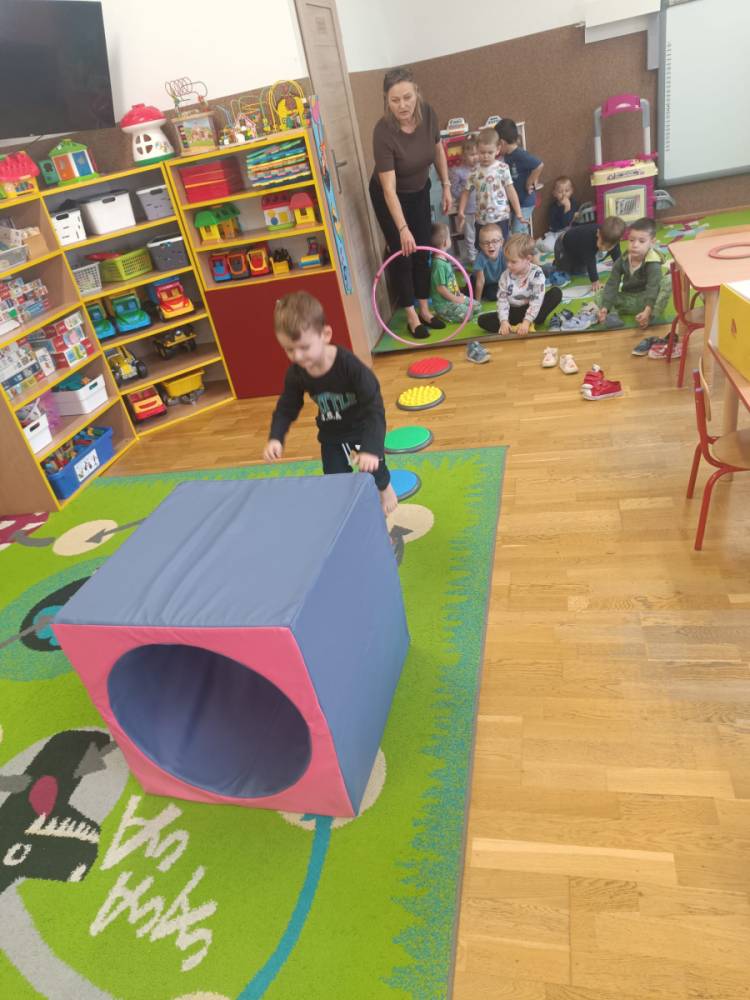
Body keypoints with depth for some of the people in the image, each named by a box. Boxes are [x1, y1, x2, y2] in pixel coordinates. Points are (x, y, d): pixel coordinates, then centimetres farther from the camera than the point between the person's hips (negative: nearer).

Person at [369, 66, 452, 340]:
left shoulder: (427, 114, -19)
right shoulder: (383, 132, -33)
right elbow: (389, 189, -33)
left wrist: (446, 186, 4)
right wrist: (403, 229, -37)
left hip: (420, 191, 5)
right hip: (390, 198, -5)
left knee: (423, 252, 9)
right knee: (402, 254, 0)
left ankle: (424, 309, 23)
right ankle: (411, 315, 14)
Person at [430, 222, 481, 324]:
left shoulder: (445, 259, 8)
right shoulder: (438, 264, -23)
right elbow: (441, 288, -24)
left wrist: (459, 294, 9)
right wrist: (455, 299, -16)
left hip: (454, 296, 10)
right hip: (443, 303, -10)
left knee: (477, 306, 11)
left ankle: (447, 314, 10)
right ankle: (443, 315, -5)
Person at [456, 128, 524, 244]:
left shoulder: (502, 168, -6)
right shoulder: (474, 171, 1)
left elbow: (511, 191, -4)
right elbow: (466, 192, 9)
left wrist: (518, 214, -7)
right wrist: (461, 212, -3)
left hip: (501, 218, -3)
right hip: (481, 220, 3)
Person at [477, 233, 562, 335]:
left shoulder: (537, 273, -15)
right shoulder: (505, 276, -7)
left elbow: (536, 301, -21)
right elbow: (502, 300, -9)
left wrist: (526, 322, -32)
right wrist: (504, 321, -25)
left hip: (530, 311, -2)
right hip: (513, 312, 2)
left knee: (556, 293, -24)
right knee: (482, 320, -19)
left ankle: (533, 323, -26)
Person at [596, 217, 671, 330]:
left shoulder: (653, 263, -20)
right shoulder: (622, 261, -8)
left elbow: (652, 287, -33)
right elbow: (612, 285, -14)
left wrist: (647, 311, -51)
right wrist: (605, 307, -30)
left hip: (645, 300, -4)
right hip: (627, 300, 4)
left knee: (668, 281, -28)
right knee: (600, 294, -8)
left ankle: (649, 317, -37)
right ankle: (612, 315, -31)